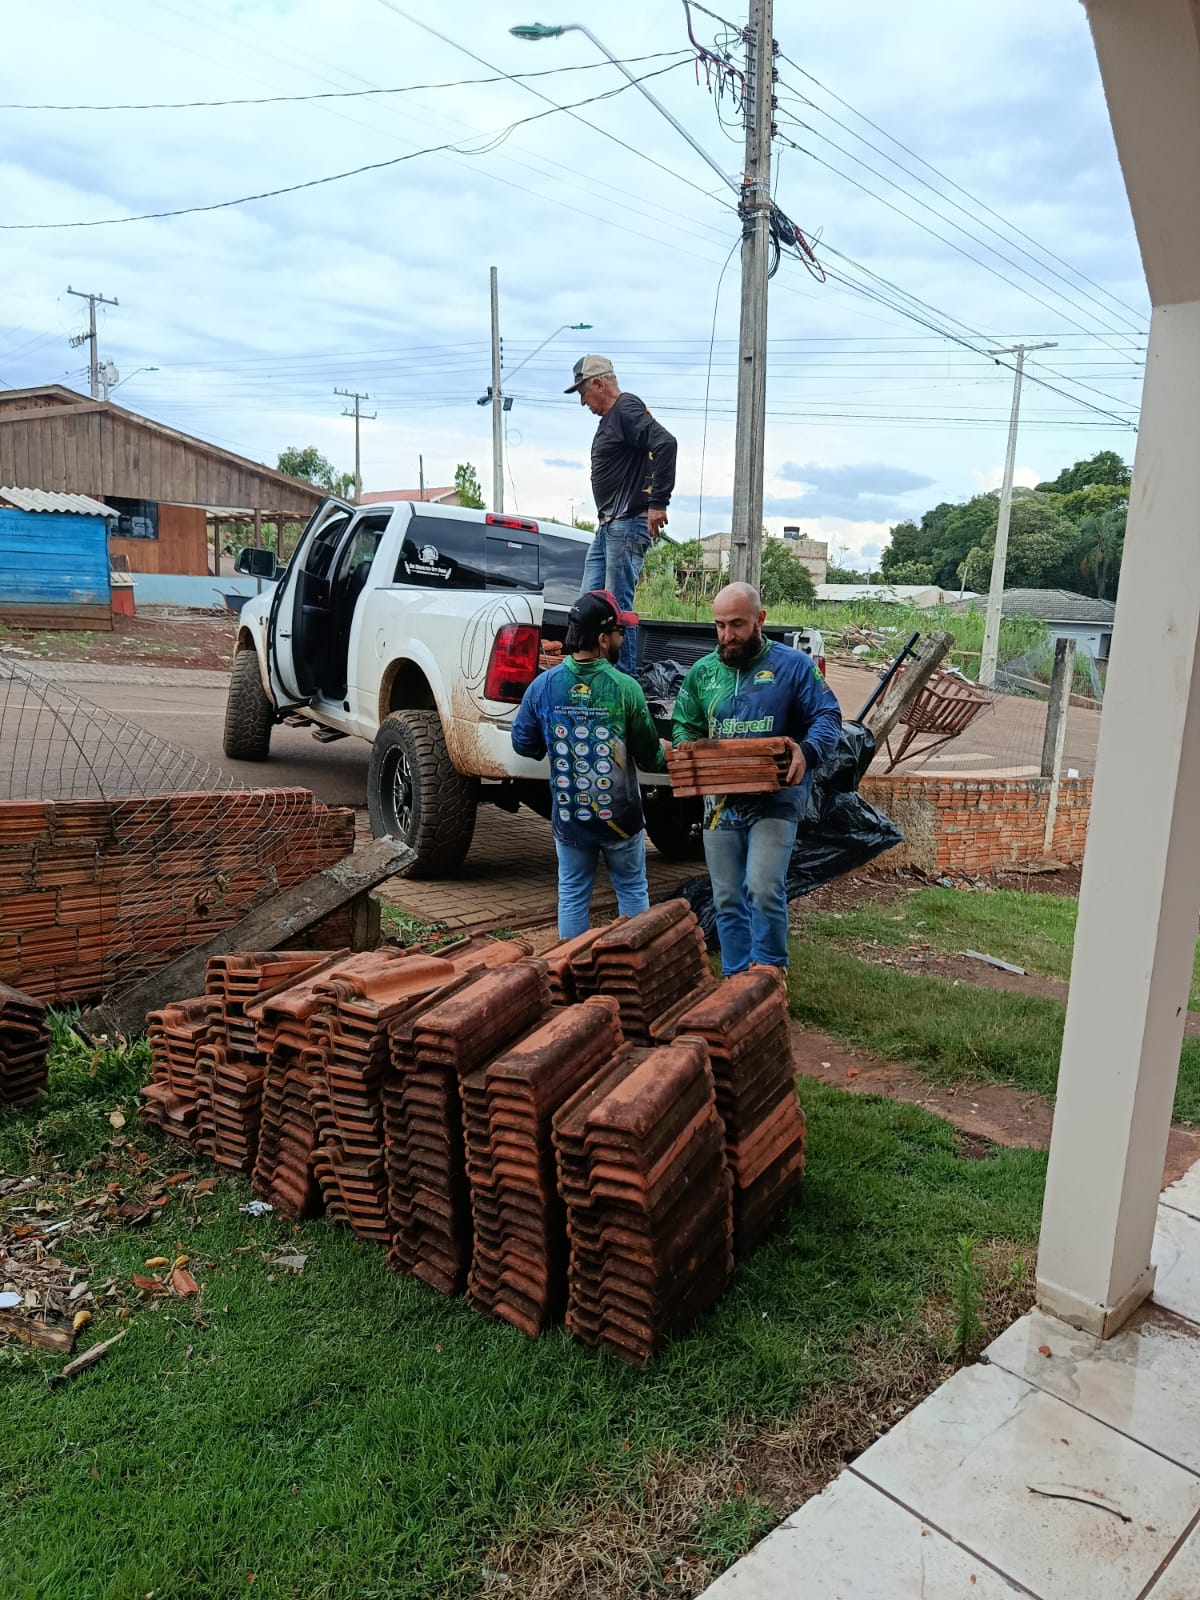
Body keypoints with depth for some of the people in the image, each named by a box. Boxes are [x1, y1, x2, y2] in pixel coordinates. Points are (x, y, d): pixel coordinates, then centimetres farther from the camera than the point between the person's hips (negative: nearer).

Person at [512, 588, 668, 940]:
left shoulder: (543, 685, -9)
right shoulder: (625, 688, -16)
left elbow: (522, 743, 2)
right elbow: (649, 756, -8)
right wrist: (665, 757, 15)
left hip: (568, 817, 2)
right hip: (620, 815, -2)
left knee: (572, 895, 15)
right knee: (632, 891, 16)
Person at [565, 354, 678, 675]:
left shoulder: (626, 409, -10)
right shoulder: (609, 419, 21)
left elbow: (665, 444, -24)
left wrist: (657, 502, -25)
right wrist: (606, 520, 19)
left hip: (629, 525, -11)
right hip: (608, 525, 11)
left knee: (618, 604, -10)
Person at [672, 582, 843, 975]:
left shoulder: (793, 665, -2)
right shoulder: (702, 672, 9)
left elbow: (827, 717, -5)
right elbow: (683, 726, 16)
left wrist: (807, 752, -25)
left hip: (775, 799, -4)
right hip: (720, 801, 4)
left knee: (764, 889, -18)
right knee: (727, 899, 9)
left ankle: (769, 970, 4)